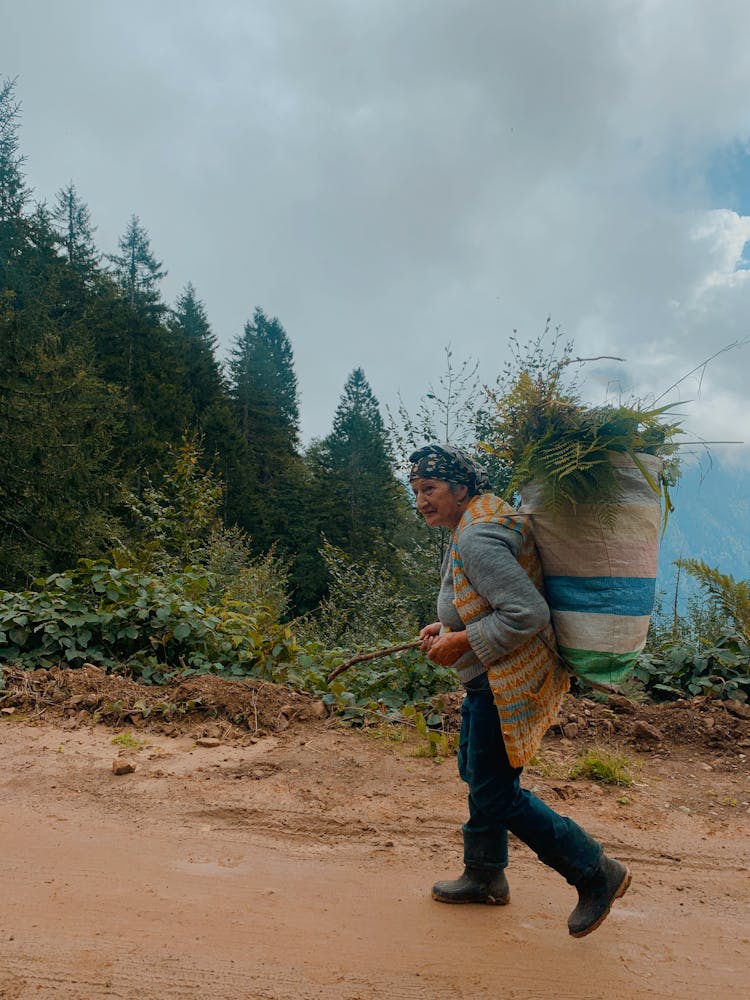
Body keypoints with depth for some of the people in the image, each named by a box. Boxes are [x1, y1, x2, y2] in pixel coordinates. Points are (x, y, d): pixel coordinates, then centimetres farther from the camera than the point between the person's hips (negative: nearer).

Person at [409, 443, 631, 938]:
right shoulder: (482, 520, 10)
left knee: (497, 794, 1)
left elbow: (527, 613, -30)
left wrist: (462, 641, -21)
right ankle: (484, 877, 41)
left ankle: (597, 873, 15)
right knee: (477, 774, 22)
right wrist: (447, 627, 10)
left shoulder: (477, 539, -24)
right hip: (492, 679, 11)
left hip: (508, 682, -11)